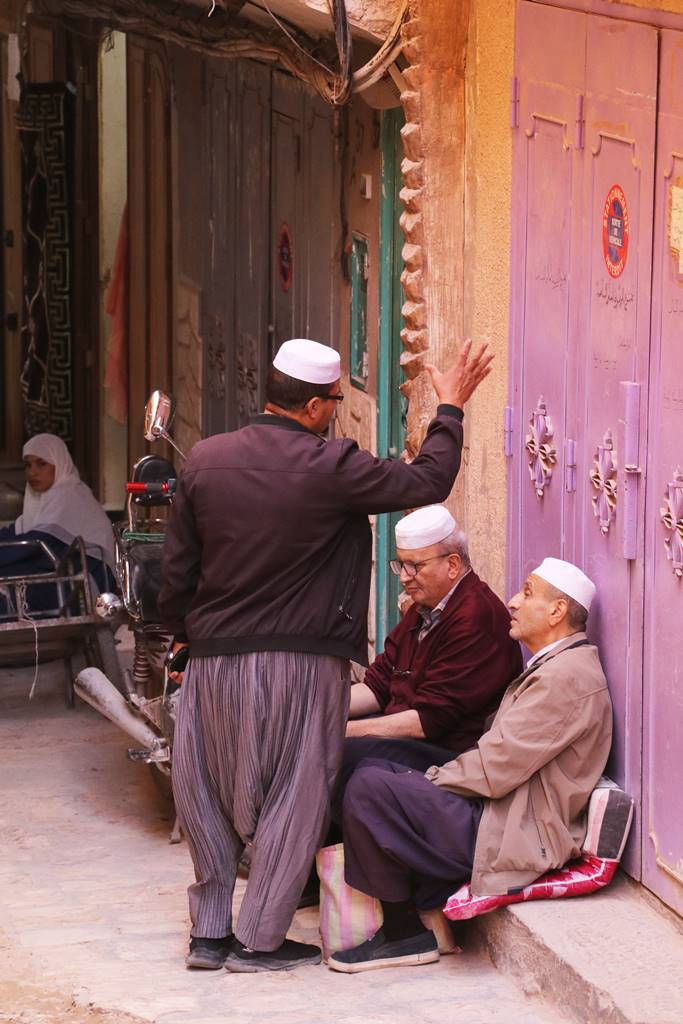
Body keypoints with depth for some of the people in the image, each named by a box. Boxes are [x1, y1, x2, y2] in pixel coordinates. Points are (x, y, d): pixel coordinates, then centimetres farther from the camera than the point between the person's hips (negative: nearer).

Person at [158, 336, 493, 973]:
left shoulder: (205, 460, -1)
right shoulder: (331, 468, -13)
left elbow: (177, 569, 4)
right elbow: (427, 482, -4)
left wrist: (184, 633, 20)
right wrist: (451, 408, 8)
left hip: (214, 658, 4)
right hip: (299, 664, -4)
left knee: (209, 796, 15)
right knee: (292, 800, 7)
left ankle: (209, 933, 20)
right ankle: (260, 941, 11)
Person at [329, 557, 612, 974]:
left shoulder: (567, 676, -18)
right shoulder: (552, 668, 17)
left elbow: (495, 771, -21)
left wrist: (433, 779, -5)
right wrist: (433, 779, 4)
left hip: (515, 840, -11)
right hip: (499, 817, 11)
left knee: (368, 787, -18)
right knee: (373, 769, 13)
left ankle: (405, 933, -5)